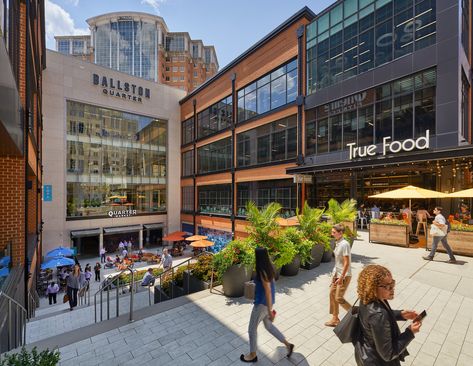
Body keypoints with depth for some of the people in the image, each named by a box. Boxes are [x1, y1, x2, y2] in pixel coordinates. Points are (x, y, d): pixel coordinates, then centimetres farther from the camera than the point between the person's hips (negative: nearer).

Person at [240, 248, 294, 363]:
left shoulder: (262, 272, -29)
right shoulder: (268, 267, -3)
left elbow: (268, 291, -26)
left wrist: (269, 310, -18)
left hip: (262, 303, -9)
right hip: (266, 302, 9)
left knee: (252, 329, 14)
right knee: (268, 326, 28)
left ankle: (252, 355, 34)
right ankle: (288, 344, 37)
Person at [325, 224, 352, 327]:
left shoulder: (344, 244, -23)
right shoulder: (337, 243, 4)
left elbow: (347, 263, -22)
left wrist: (341, 278, -20)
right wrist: (335, 273, 17)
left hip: (344, 276, -9)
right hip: (336, 274, 9)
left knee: (339, 298, -1)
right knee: (332, 294, 13)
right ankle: (335, 319, 27)